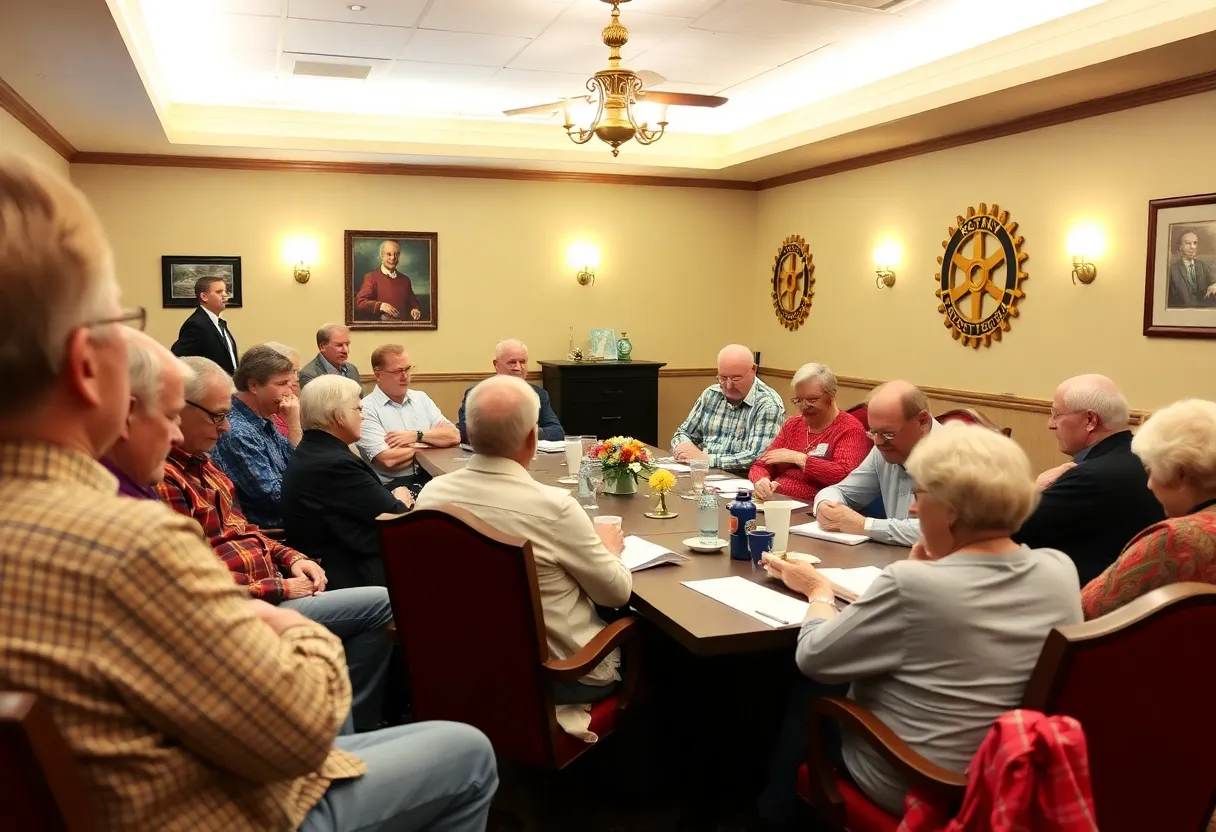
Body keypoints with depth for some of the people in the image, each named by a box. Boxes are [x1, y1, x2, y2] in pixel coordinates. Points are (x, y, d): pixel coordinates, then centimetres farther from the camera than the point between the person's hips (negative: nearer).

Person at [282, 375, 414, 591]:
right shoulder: (335, 464, -25)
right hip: (353, 575, -10)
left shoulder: (309, 452, 7)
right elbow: (396, 518, -18)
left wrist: (393, 500, -9)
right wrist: (400, 501, 2)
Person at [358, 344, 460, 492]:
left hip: (432, 477, 6)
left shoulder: (420, 398, 17)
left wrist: (417, 435, -7)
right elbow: (389, 460, -15)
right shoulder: (367, 409, -3)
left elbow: (454, 436, 7)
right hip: (392, 486, -6)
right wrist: (431, 442, -1)